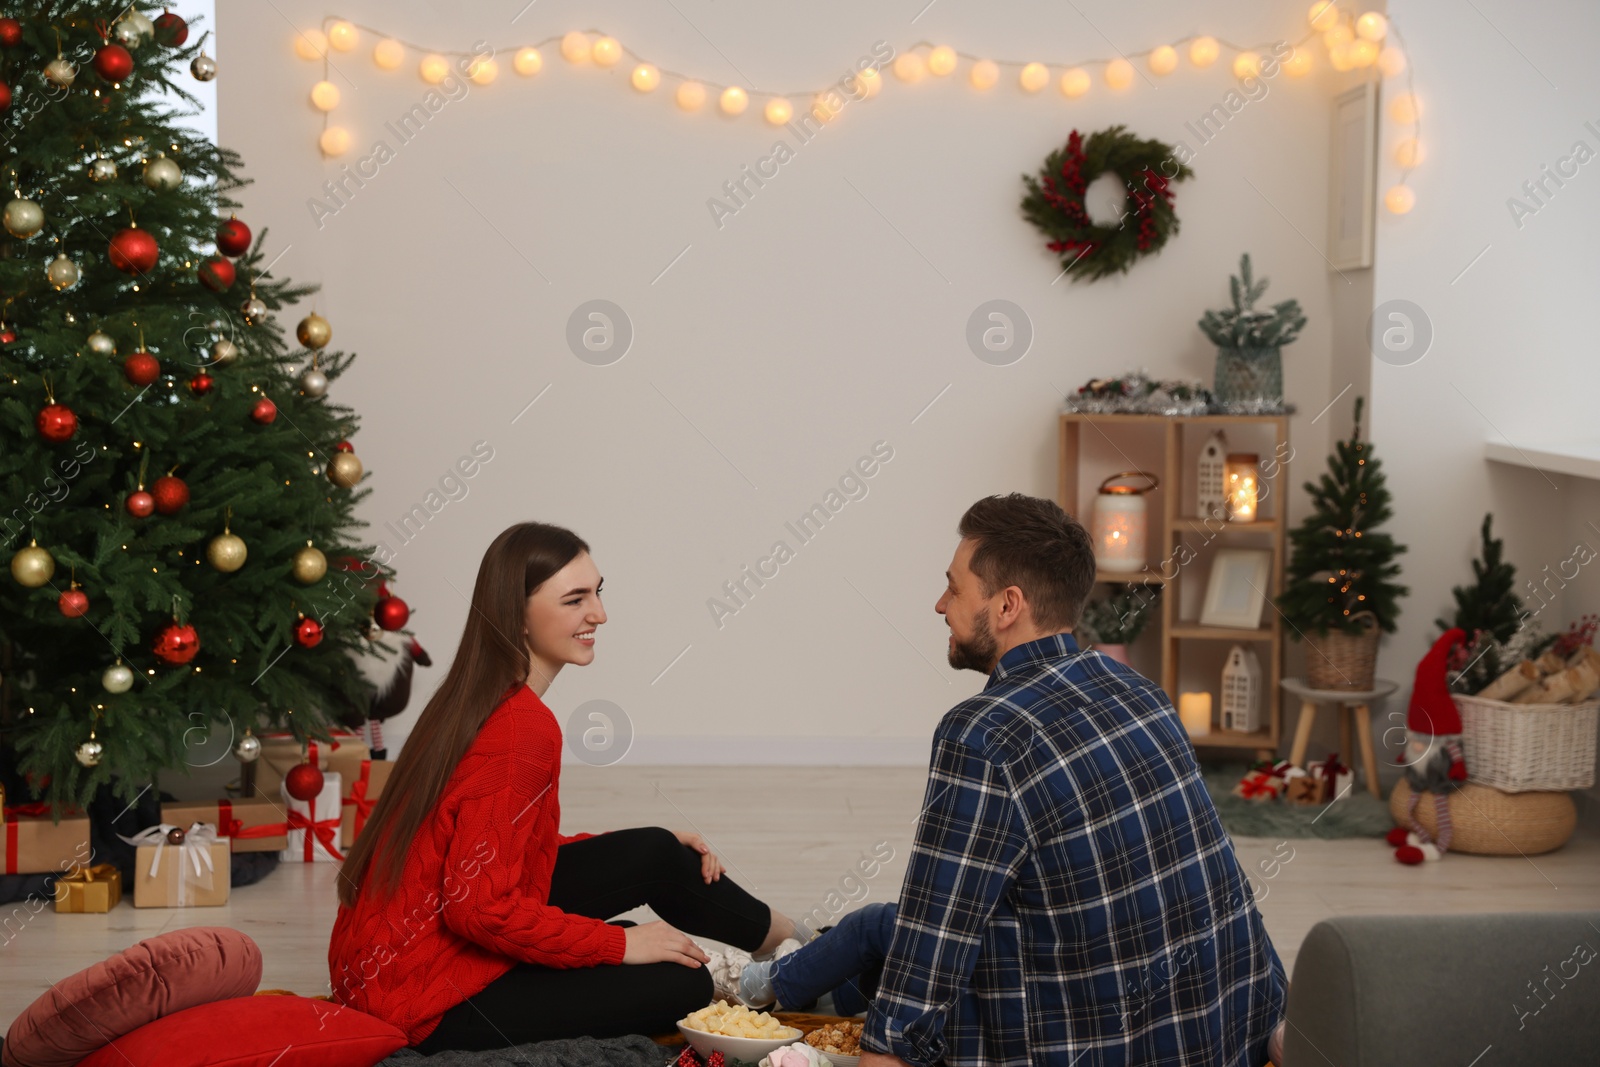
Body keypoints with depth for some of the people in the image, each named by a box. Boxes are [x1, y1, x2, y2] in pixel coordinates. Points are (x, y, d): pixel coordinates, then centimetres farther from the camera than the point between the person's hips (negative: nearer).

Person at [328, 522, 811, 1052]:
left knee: (657, 856, 8)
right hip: (428, 1004, -9)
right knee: (683, 985, -5)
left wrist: (660, 851, 13)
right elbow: (480, 905, -27)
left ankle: (785, 936, 29)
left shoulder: (476, 699, 5)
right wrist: (619, 944, -15)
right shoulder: (523, 728, -24)